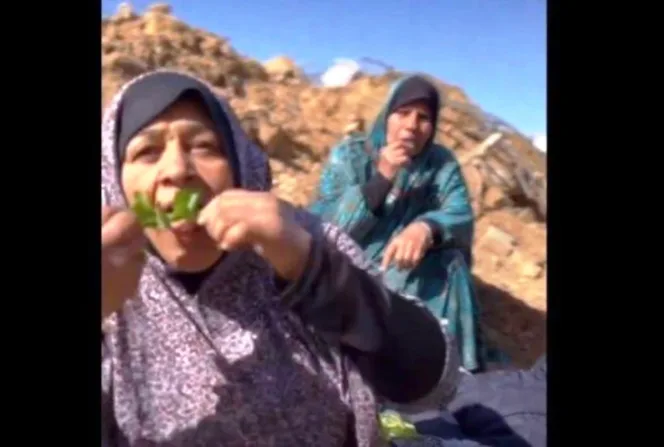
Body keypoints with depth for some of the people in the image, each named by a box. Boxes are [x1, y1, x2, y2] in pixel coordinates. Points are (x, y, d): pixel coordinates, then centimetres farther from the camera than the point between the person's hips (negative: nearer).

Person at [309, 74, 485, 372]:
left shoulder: (442, 164, 0)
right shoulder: (348, 156, -5)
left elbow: (460, 217, -15)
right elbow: (319, 227, -15)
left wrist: (427, 228, -40)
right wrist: (381, 179, -26)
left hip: (414, 284, 2)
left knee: (450, 261, -25)